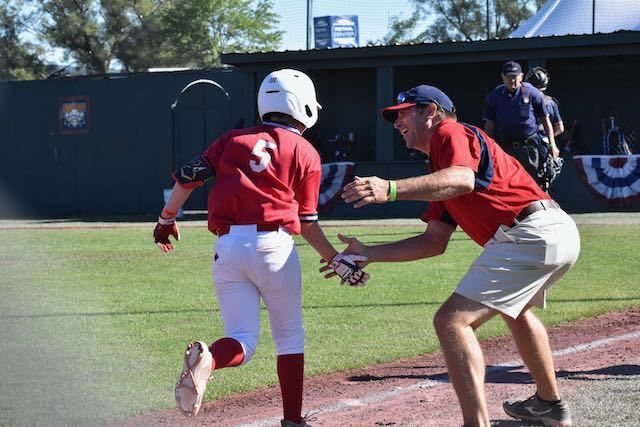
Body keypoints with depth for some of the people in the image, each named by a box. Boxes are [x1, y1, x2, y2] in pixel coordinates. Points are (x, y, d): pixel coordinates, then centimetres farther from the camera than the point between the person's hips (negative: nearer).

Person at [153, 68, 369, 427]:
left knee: (243, 341, 5)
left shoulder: (234, 139, 14)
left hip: (227, 247, 3)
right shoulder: (306, 153, 6)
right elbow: (307, 222, 5)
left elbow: (189, 175, 6)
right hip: (273, 246, -3)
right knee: (290, 337, 14)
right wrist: (336, 259, 14)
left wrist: (167, 219, 19)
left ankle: (207, 359, -28)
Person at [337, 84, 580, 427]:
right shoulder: (439, 169, 27)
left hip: (531, 235, -11)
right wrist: (368, 254, 20)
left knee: (452, 321, -16)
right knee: (515, 308, 38)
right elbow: (435, 242, 23)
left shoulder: (450, 132, -1)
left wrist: (391, 189, -34)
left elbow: (463, 179, -24)